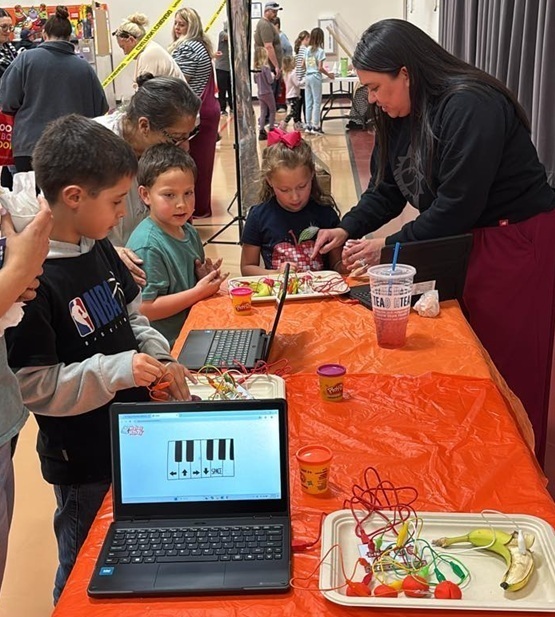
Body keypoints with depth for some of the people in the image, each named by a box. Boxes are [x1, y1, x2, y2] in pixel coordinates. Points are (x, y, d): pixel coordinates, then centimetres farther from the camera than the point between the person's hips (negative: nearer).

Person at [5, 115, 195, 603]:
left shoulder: (100, 249, 0)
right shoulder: (33, 280, -26)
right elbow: (31, 387, -23)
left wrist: (159, 358, -3)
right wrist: (116, 370, -29)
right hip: (84, 465, -7)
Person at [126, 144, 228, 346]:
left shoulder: (189, 232, 9)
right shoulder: (147, 246, -18)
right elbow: (144, 309, -21)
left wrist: (206, 278, 3)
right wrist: (198, 291, -17)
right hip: (167, 348, -8)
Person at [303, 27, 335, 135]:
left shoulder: (307, 49, 7)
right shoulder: (320, 51, -10)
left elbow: (304, 65, 9)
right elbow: (320, 68, -13)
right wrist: (329, 75, -1)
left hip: (307, 77, 6)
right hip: (315, 78, -6)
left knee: (308, 102, 9)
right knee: (317, 102, 0)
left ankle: (308, 126, 12)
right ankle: (315, 126, 0)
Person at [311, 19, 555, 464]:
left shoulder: (469, 106, -22)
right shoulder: (401, 115, 5)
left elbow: (457, 205, -24)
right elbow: (386, 188, 8)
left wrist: (390, 247, -17)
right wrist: (348, 229, -8)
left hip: (518, 243, -8)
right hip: (465, 241, 8)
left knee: (510, 367, 1)